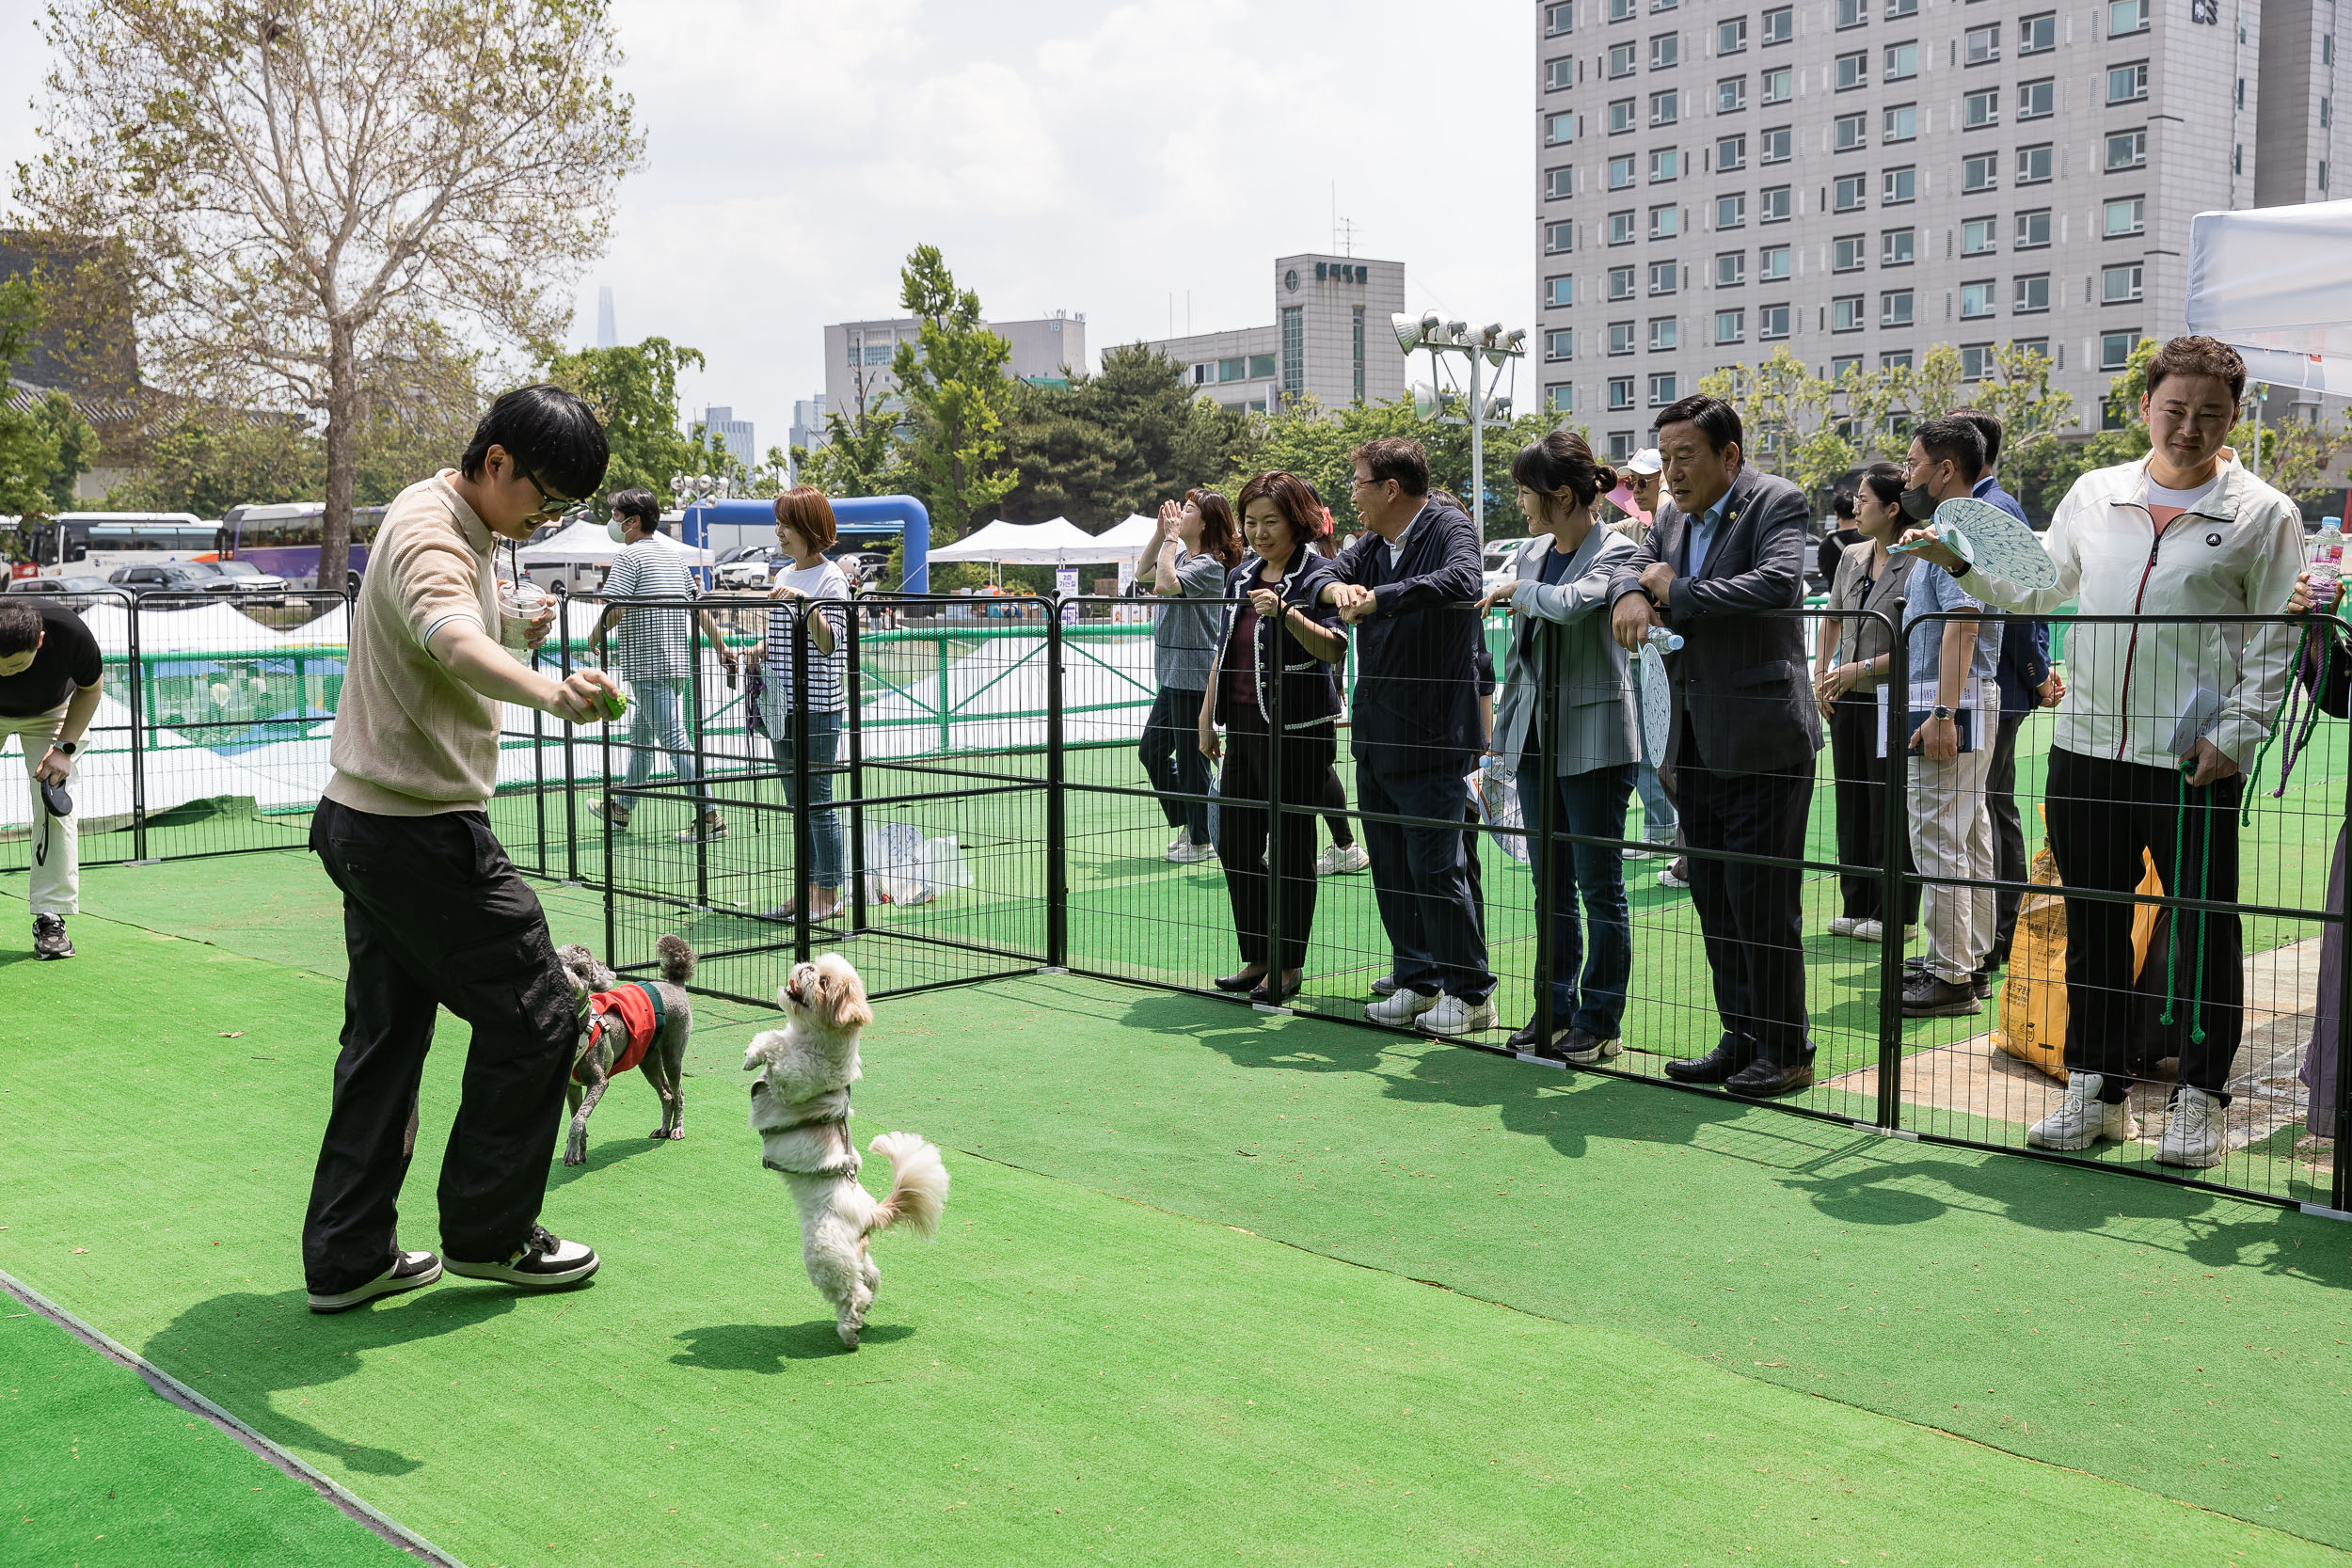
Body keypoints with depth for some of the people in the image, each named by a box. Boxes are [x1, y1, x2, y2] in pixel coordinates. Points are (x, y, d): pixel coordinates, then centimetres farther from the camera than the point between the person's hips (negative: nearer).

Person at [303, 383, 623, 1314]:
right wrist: (550, 693, -61)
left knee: (385, 1034, 14)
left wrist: (514, 627, 12)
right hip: (422, 833, -10)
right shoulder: (431, 535, -19)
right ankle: (488, 1233, 11)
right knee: (534, 1013, 0)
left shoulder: (446, 524, 13)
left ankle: (346, 1257, 20)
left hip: (362, 820, 10)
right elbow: (451, 638, -44)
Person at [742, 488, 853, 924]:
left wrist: (805, 602, -28)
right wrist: (758, 650, 5)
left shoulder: (831, 578, -9)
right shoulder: (784, 577, 15)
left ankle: (830, 895, 3)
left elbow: (829, 643, -17)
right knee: (796, 802, 11)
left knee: (818, 800, -4)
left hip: (818, 706, -8)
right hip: (782, 705, 8)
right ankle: (805, 891, 18)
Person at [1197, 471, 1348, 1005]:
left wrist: (1286, 612, -32)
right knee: (1234, 843, 9)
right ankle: (1256, 959, 21)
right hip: (1243, 725, 7)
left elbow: (1335, 648, -21)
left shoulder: (1316, 576, -7)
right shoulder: (1241, 577, 14)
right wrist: (1207, 717, 20)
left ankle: (1286, 967, 10)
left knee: (1291, 847, -1)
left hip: (1297, 727, -7)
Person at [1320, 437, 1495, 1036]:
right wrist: (1336, 587, -19)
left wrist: (1377, 598, -26)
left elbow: (1462, 581, -30)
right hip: (1373, 737, 8)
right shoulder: (1372, 544, 13)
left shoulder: (1450, 528, -11)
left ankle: (1472, 993, 9)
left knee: (1436, 868, -4)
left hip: (1430, 738, -8)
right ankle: (1417, 982, 24)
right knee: (1389, 869, 12)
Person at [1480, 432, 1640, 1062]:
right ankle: (1556, 1010, 21)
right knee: (1552, 886, 12)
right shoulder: (1533, 553, 11)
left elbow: (1569, 604, -31)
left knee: (1599, 886, 1)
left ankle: (1599, 1022, 10)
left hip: (1594, 739, -7)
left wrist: (1514, 590, -13)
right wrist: (1504, 725, 17)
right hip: (1536, 735, 7)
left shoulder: (1618, 552, -11)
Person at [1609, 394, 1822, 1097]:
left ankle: (1785, 1051, 8)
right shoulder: (1674, 517, 14)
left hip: (1761, 743, -8)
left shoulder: (1777, 502, -9)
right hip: (1697, 743, 8)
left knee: (1762, 901, -3)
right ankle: (1740, 1039, 23)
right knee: (1713, 899, 12)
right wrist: (1631, 594, -11)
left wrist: (1675, 592, -17)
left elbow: (1779, 582, -25)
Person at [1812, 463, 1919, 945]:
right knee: (1852, 805, 13)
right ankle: (1858, 907, 23)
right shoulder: (1851, 557, 8)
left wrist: (1864, 669, -20)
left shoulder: (1914, 565, -15)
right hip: (1846, 699, 7)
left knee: (1889, 808, 1)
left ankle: (1896, 915, 12)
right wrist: (1820, 677, 12)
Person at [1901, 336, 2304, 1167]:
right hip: (2087, 748, 4)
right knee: (2092, 925, 10)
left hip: (2194, 762, -3)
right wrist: (1961, 561, 8)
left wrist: (2232, 737, -9)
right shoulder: (2095, 494, 11)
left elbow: (2275, 646, -1)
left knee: (2203, 931, 4)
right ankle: (2097, 1088, 22)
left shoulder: (2264, 515, 0)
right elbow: (2035, 590, 21)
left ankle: (2199, 1099, 18)